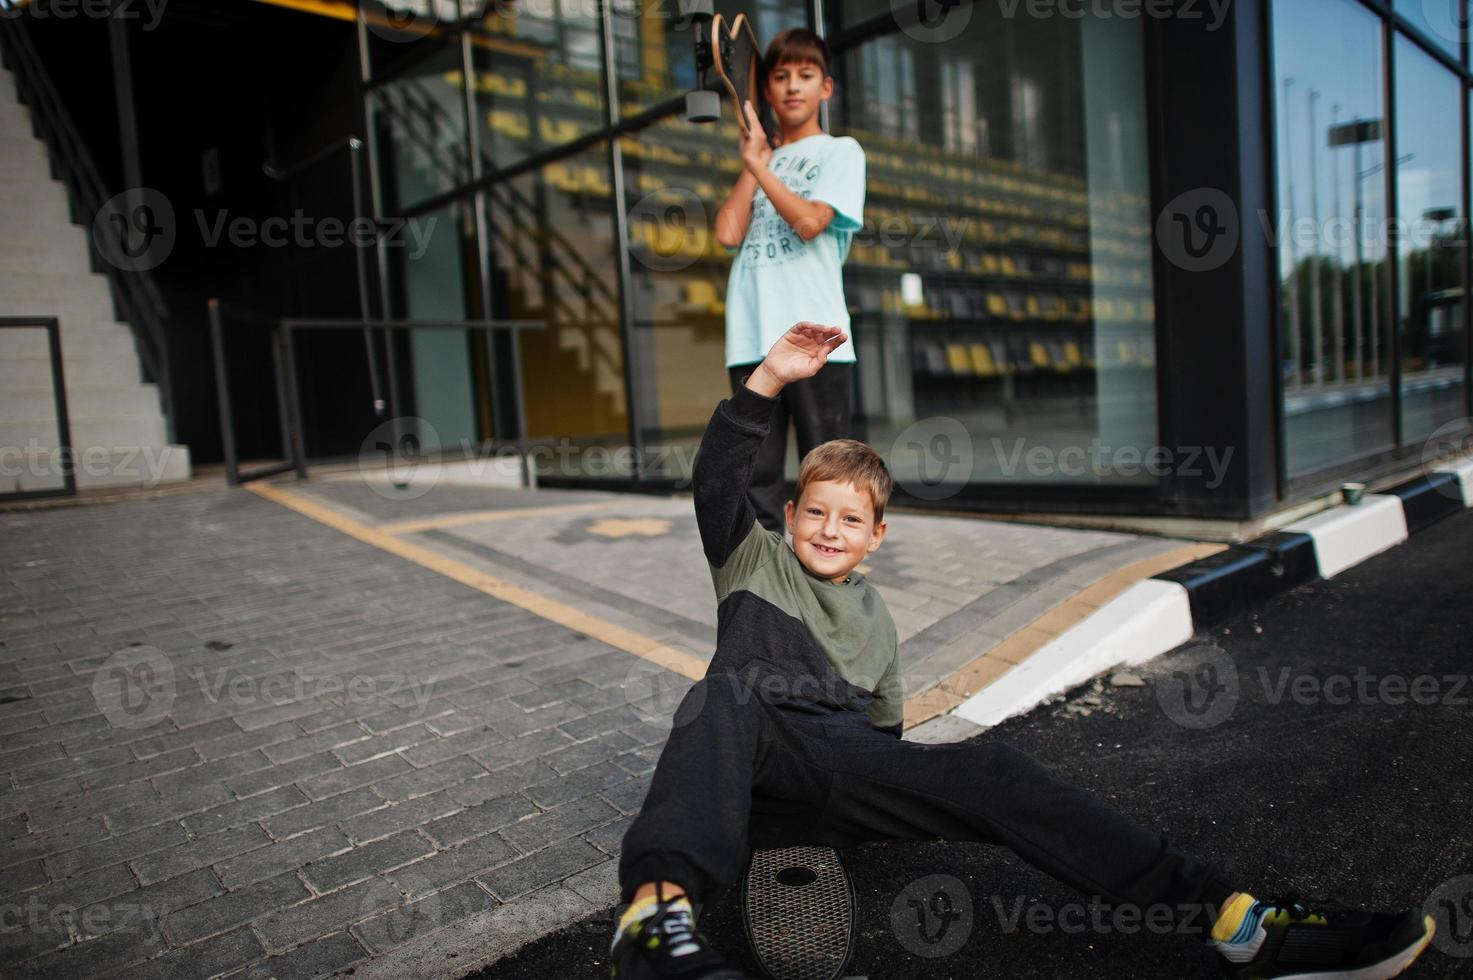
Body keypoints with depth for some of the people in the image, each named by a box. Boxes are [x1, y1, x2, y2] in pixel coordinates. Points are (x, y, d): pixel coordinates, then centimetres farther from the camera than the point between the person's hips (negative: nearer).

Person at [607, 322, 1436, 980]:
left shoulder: (874, 616, 30)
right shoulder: (753, 561, 19)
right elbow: (717, 482, -1)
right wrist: (770, 379, -14)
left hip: (840, 769, 3)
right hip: (746, 761, -2)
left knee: (987, 771, -23)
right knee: (730, 691, -38)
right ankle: (660, 912, -62)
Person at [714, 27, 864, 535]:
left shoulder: (841, 151, 9)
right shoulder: (758, 164, 22)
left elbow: (810, 221, -10)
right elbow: (728, 234, 5)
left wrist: (757, 164, -2)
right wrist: (754, 159, 8)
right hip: (752, 341, 5)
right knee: (757, 478, 4)